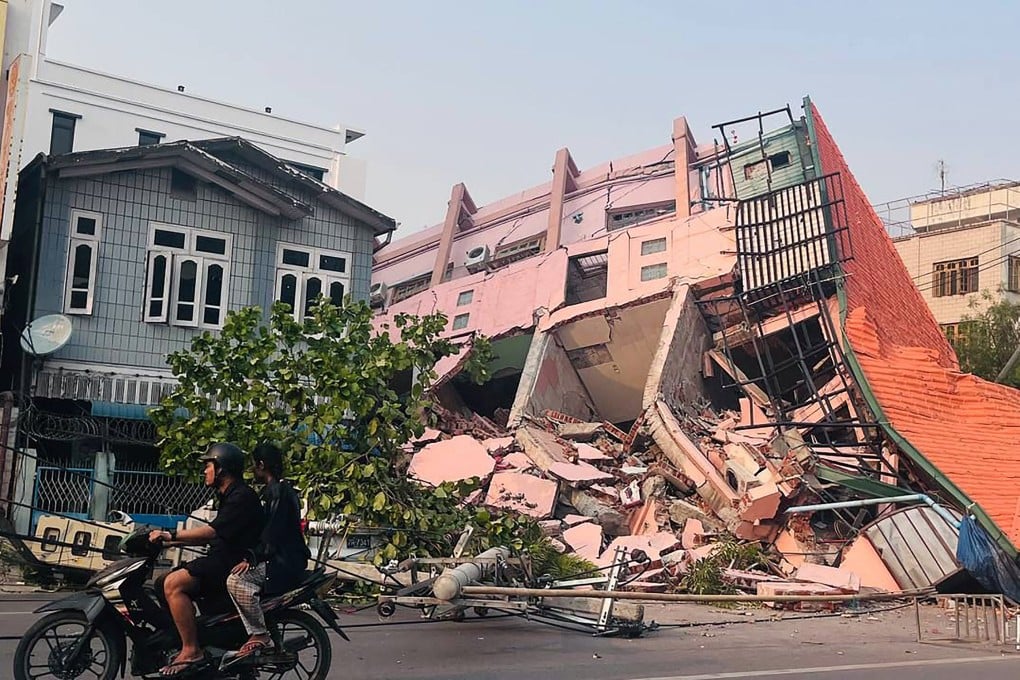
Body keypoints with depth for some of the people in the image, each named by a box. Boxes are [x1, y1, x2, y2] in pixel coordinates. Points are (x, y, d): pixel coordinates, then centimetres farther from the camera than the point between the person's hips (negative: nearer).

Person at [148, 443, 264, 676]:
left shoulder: (242, 497, -12)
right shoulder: (229, 496, 22)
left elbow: (212, 532, -23)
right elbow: (211, 537, 24)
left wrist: (170, 535, -21)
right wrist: (174, 540, 16)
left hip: (234, 564, -11)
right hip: (221, 560, 11)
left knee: (173, 584, -25)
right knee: (163, 583, 7)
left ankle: (191, 651, -24)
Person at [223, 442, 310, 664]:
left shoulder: (277, 491, -12)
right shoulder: (282, 488, 21)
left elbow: (273, 533, -21)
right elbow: (266, 528, 27)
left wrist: (251, 558, -23)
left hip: (284, 562, -12)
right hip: (285, 560, 12)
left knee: (236, 581, -28)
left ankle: (259, 636, -23)